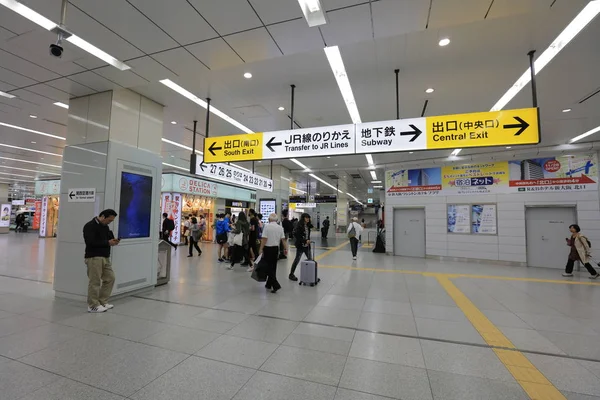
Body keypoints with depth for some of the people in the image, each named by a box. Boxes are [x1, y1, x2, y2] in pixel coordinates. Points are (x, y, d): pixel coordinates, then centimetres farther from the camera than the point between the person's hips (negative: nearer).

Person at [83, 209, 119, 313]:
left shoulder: (105, 227, 15)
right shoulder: (90, 226, -11)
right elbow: (90, 242, -21)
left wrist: (113, 240, -1)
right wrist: (108, 243, -19)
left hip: (105, 257, 9)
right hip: (93, 257, -9)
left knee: (110, 278, 9)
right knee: (95, 282, -3)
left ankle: (102, 302, 21)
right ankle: (93, 305, 9)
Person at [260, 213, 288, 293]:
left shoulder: (267, 226, -12)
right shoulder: (280, 228, 3)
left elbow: (264, 239, -16)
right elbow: (283, 239, 1)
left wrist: (261, 249, -10)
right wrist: (285, 249, 7)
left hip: (268, 248, -5)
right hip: (276, 248, 5)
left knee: (269, 267, -1)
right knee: (273, 267, 13)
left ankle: (275, 285, -10)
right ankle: (269, 284, 23)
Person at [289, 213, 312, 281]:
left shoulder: (308, 226, 6)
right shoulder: (299, 226, -15)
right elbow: (297, 236, -20)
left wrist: (308, 240, 0)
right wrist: (305, 241, -21)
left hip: (307, 245, 7)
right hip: (300, 245, -7)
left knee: (310, 259, 8)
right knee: (297, 260, 2)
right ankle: (291, 274, 16)